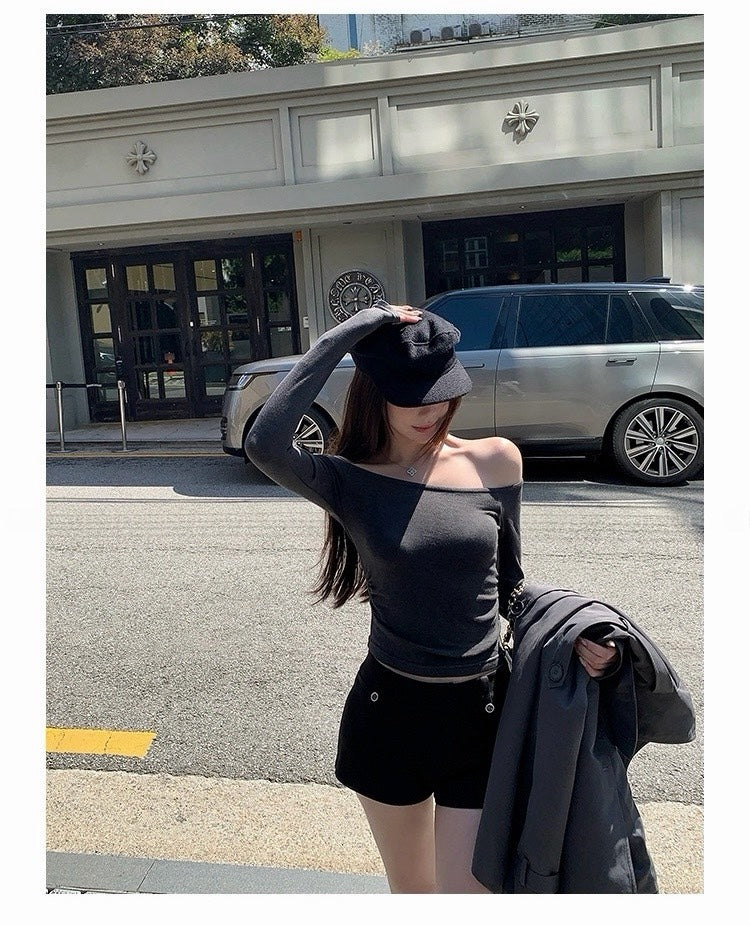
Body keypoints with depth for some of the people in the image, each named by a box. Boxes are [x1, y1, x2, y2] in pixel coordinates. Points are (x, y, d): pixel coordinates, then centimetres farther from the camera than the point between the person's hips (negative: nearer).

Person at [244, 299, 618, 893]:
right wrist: (348, 333, -26)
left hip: (481, 713, 0)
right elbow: (265, 444, -29)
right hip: (388, 712, 0)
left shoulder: (495, 462, -5)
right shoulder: (350, 481, -9)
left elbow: (510, 584, 6)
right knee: (410, 890, 21)